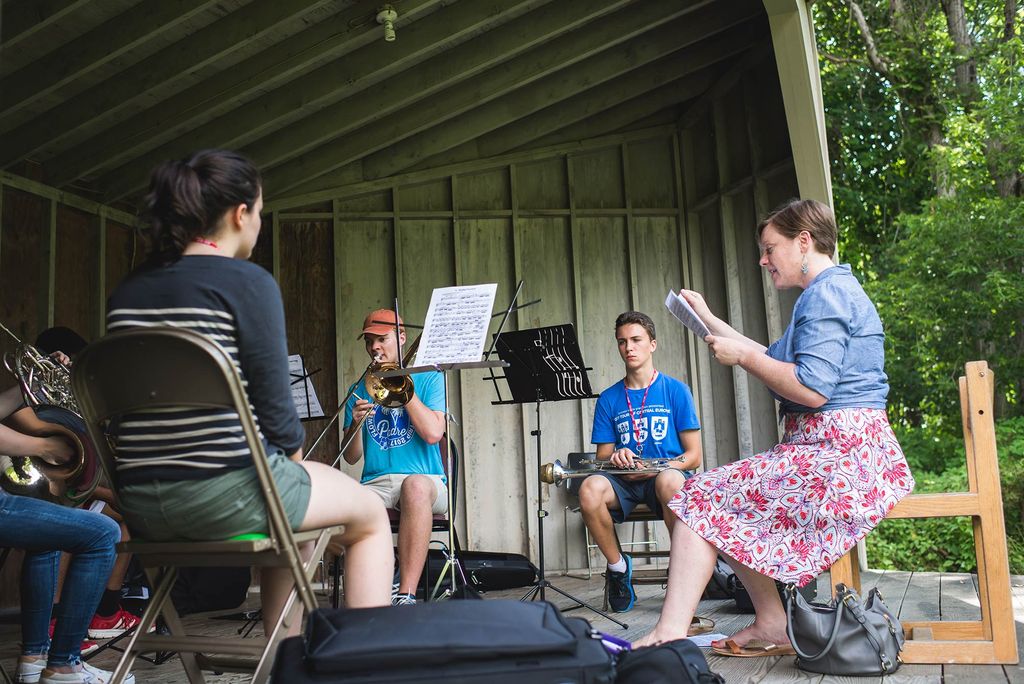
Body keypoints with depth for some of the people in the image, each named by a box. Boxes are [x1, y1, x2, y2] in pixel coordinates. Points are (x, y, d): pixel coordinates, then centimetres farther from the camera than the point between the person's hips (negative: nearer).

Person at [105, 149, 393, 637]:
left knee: (291, 520, 33)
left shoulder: (126, 292, 9)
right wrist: (295, 461, 7)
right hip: (228, 494, -7)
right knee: (370, 515, 17)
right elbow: (275, 404, -14)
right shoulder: (247, 282, -12)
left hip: (140, 504, 8)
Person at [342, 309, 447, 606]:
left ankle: (405, 594, -38)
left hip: (425, 479, -2)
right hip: (375, 483, 3)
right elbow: (351, 458, 15)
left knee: (415, 485, -40)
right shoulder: (360, 390, 21)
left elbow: (433, 433, -7)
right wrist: (356, 423, -5)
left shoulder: (428, 379, 12)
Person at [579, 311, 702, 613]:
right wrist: (615, 458, -12)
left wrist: (653, 469, -16)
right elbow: (603, 455, 13)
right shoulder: (608, 399, 13)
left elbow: (693, 456, 2)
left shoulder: (675, 390, 5)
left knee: (669, 480, -39)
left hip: (667, 473, -2)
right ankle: (618, 566, -7)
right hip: (624, 480, 2)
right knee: (590, 489, -32)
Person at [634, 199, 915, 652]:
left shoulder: (827, 292, -13)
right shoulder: (831, 291, 21)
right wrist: (711, 322, 25)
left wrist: (742, 356, -12)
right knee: (730, 505, 19)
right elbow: (775, 361, 27)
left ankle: (670, 634, -13)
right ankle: (772, 628, 16)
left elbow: (811, 389, -23)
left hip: (840, 454, -11)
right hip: (839, 450, 11)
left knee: (703, 498, -12)